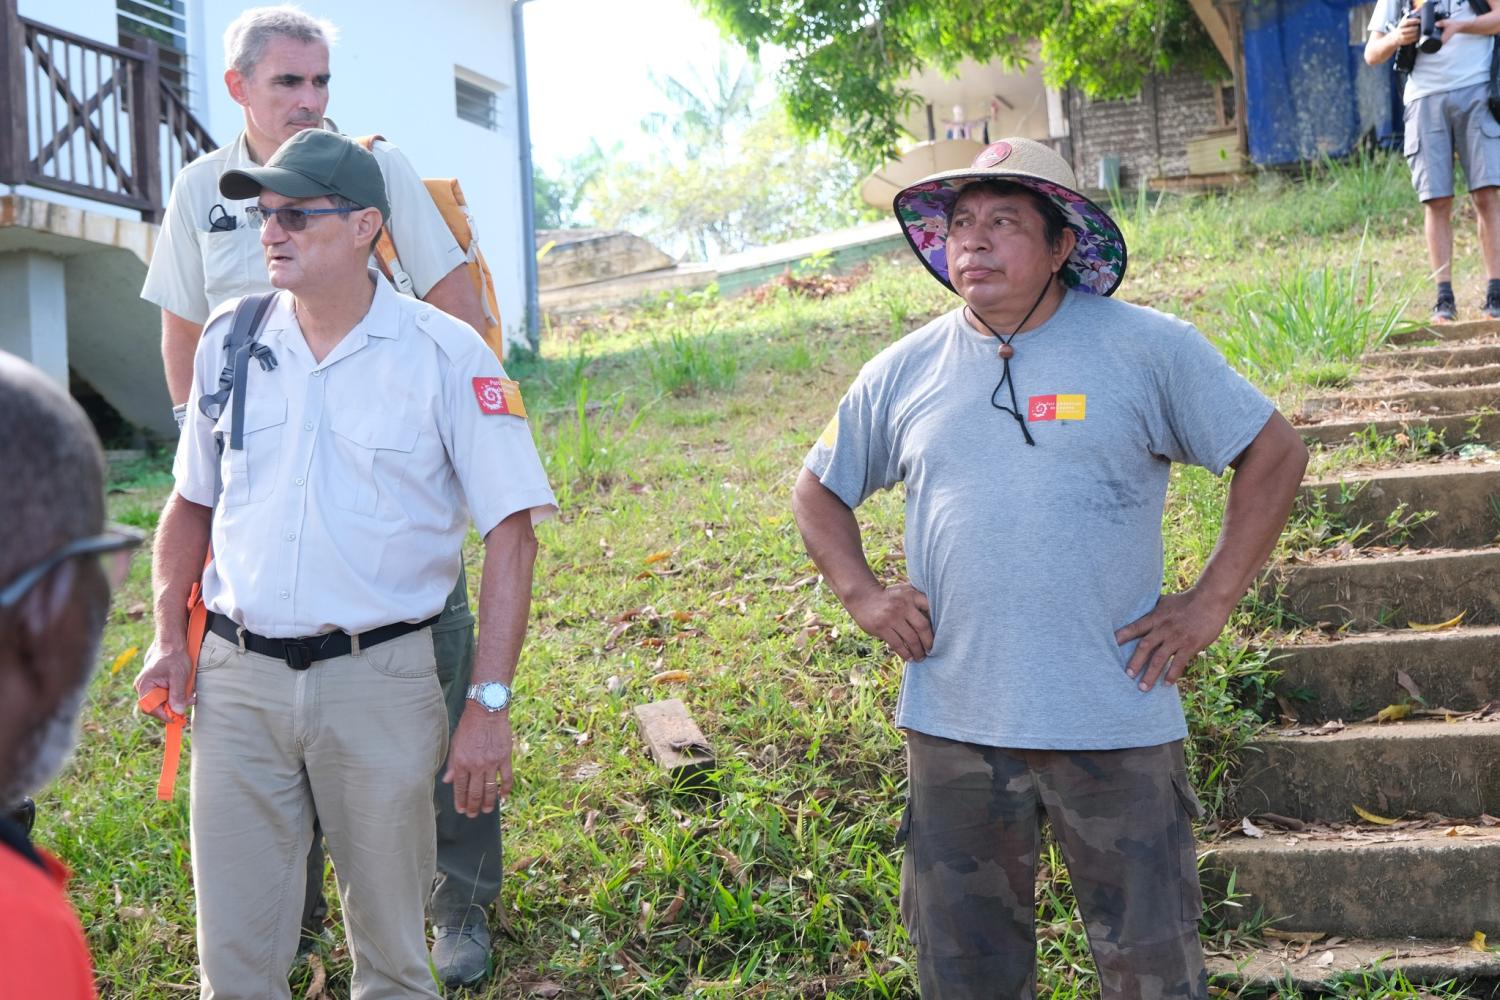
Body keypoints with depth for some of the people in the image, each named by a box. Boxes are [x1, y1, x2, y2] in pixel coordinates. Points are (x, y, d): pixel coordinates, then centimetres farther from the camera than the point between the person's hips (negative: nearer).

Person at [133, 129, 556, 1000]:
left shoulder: (446, 356, -8)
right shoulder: (229, 341, 5)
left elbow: (511, 533, -8)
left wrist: (489, 704, -13)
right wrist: (171, 636, 4)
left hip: (379, 677, -3)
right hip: (237, 675, 3)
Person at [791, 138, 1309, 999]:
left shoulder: (1149, 350, -3)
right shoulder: (904, 373, 6)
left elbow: (1275, 452, 1)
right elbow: (819, 488, 18)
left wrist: (1212, 602, -5)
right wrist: (861, 593, 3)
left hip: (1115, 721, -2)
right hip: (953, 725, 3)